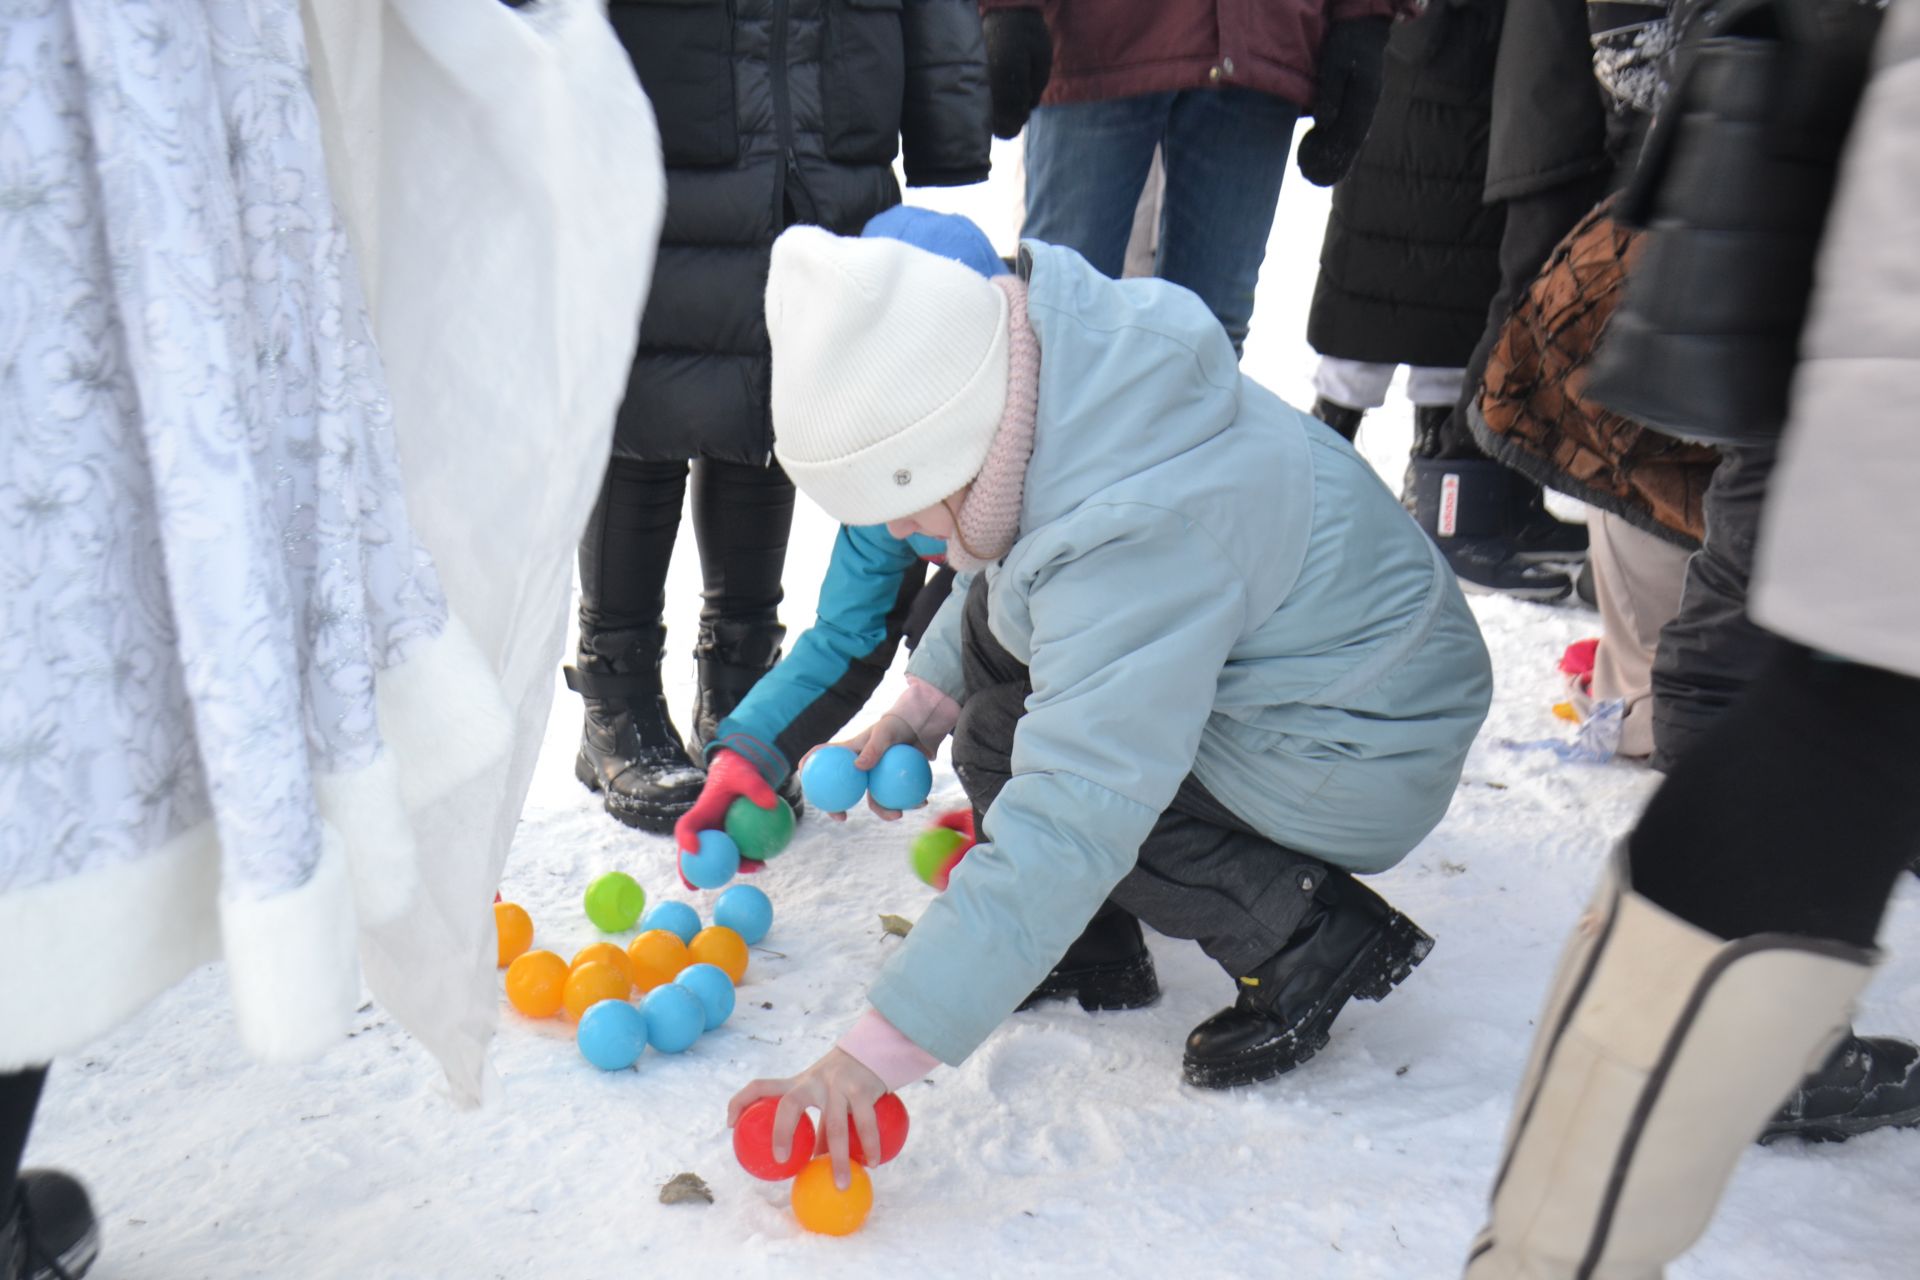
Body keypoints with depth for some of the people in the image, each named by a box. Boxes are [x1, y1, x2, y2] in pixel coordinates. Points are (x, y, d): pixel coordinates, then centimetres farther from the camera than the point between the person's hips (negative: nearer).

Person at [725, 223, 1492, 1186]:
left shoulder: (1135, 537, -37)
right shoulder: (1067, 365, -9)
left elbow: (1068, 824, -39)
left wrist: (876, 1051, -36)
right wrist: (924, 702, 8)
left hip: (1360, 759, -9)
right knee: (994, 618, 1)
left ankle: (1313, 937, -6)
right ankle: (1092, 948, 6)